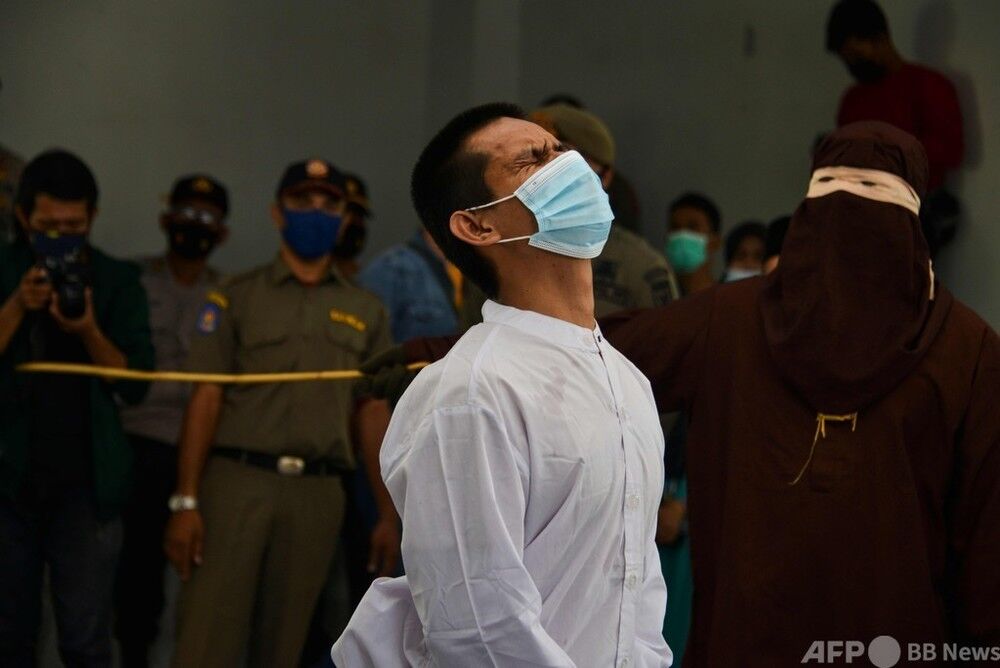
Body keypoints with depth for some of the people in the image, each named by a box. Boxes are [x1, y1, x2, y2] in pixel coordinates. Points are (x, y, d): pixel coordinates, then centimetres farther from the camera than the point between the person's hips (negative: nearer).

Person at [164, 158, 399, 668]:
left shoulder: (366, 312, 13)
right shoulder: (236, 298, 6)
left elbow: (374, 415, 12)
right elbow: (205, 399, 0)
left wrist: (388, 513, 7)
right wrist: (185, 502, -8)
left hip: (317, 493, 3)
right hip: (237, 482, -2)